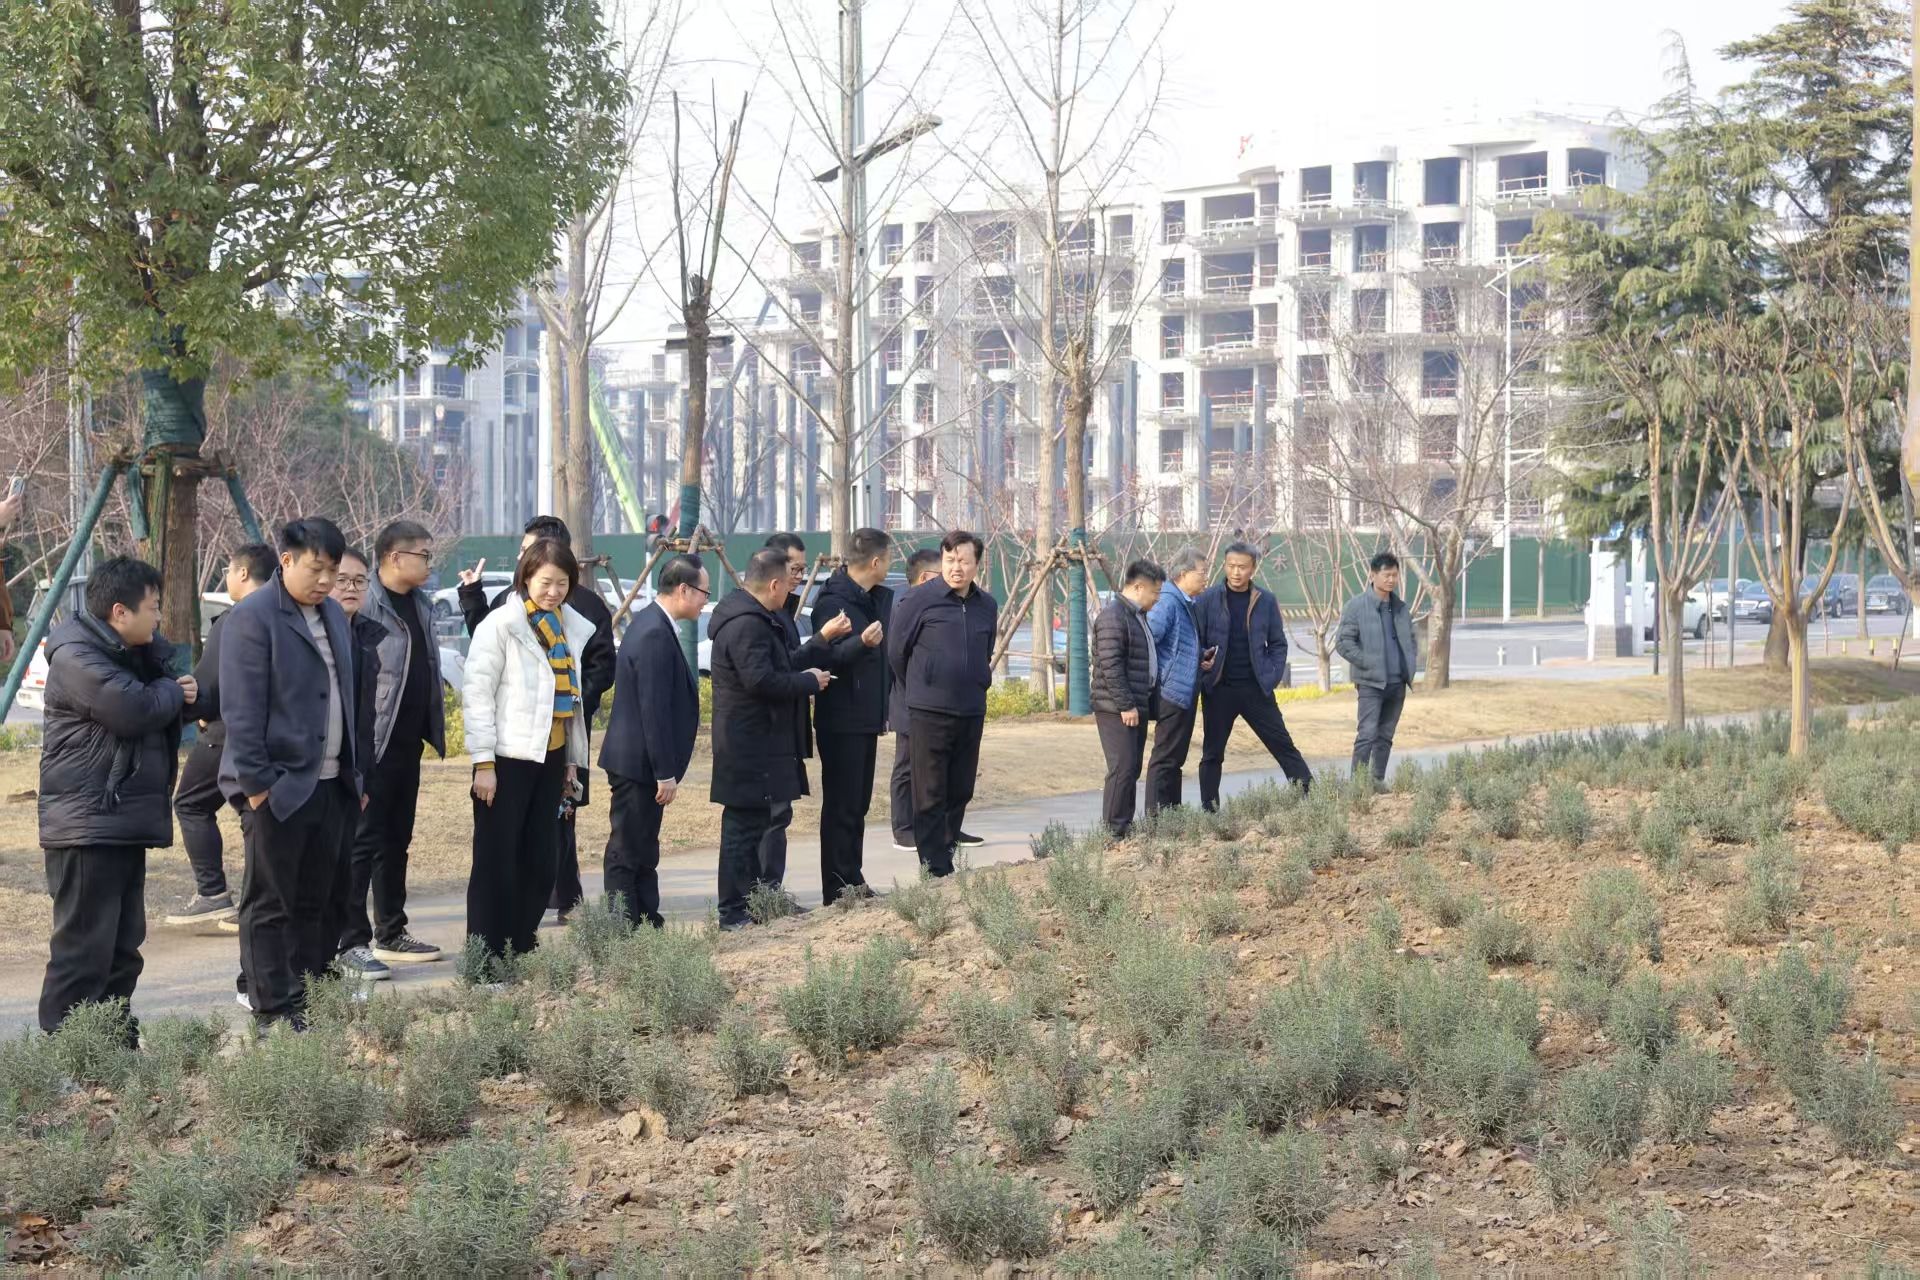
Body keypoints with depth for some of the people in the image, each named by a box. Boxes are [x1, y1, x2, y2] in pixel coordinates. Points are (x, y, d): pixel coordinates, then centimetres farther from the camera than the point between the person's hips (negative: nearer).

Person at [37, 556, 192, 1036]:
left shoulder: (134, 652, 17)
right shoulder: (76, 657, -14)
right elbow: (134, 709, -24)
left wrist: (182, 690, -1)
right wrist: (174, 691, -4)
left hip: (125, 824, 10)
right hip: (87, 828, -10)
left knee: (122, 949, 14)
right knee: (83, 951, -10)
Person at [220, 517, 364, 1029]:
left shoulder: (334, 615, 14)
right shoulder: (252, 618, -11)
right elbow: (241, 711, -15)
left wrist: (357, 772, 16)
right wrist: (256, 783, -18)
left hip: (331, 785, 8)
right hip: (279, 787, -8)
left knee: (315, 903, 12)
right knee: (270, 906, 0)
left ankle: (309, 1001, 18)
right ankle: (273, 1012, 5)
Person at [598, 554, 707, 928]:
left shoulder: (651, 623, 12)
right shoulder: (655, 635, -21)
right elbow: (654, 710, -23)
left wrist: (665, 769, 21)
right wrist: (666, 773, -20)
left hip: (636, 760, 11)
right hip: (639, 762, -11)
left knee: (642, 852, 15)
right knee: (627, 853, -4)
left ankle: (649, 925, 22)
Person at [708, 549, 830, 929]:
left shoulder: (755, 618, 15)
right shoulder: (747, 624, -20)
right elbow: (761, 680, -27)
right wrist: (810, 681, -15)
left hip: (757, 742, 11)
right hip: (750, 745, -11)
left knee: (751, 825, 17)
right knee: (745, 826, -7)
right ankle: (733, 913, -3)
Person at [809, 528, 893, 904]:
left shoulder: (878, 598, 14)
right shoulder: (833, 601, -14)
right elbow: (828, 656, -21)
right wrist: (861, 642, -37)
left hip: (867, 717, 9)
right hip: (840, 721, -9)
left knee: (858, 803, 13)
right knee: (841, 806, -6)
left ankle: (853, 882, 20)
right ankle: (839, 889, -3)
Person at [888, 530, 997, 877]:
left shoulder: (987, 606, 9)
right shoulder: (919, 599, -7)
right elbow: (896, 650, 2)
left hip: (972, 714, 5)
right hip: (929, 713, -5)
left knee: (960, 793, 11)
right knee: (930, 797, -1)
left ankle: (945, 857, 23)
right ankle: (935, 871, 0)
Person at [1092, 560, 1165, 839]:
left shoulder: (1137, 616, 19)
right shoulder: (1113, 617, -14)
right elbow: (1111, 666, -20)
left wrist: (1147, 706, 20)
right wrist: (1125, 705, -21)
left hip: (1137, 706, 10)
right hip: (1117, 710, -10)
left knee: (1132, 769, 10)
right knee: (1122, 769, -11)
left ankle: (1125, 827, 14)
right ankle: (1112, 831, -8)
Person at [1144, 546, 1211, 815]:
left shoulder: (1186, 605, 14)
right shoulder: (1167, 603, -17)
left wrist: (1202, 659, 7)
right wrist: (1156, 678, -17)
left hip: (1186, 694, 10)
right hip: (1173, 692, -10)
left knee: (1175, 758, 15)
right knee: (1165, 758, -7)